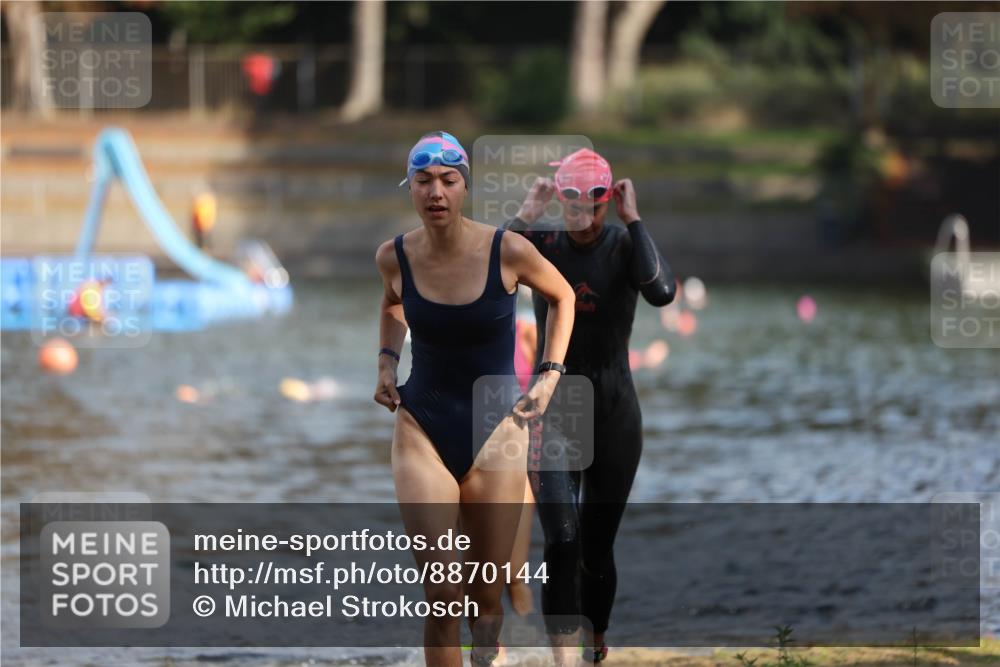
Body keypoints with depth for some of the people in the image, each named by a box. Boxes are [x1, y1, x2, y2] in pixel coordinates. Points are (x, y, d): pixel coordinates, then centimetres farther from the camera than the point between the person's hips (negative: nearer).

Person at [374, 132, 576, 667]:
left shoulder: (508, 251, -13)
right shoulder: (395, 257, -7)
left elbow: (561, 297, 8)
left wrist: (549, 373, 1)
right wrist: (387, 361, 5)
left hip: (495, 433, 0)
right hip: (422, 430, 0)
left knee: (486, 596, 6)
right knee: (441, 595, -12)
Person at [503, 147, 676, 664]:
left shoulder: (625, 245, -6)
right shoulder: (541, 245, -4)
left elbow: (661, 292, -28)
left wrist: (632, 220, -21)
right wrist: (526, 216, -19)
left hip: (614, 412, 0)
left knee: (597, 549, 11)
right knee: (562, 542, -19)